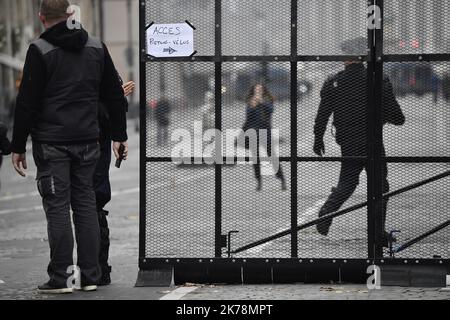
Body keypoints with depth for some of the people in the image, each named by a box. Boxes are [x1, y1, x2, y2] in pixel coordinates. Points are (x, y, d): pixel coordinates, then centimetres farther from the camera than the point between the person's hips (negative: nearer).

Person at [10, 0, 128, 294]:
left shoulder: (39, 51, -8)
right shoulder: (97, 48, 8)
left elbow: (27, 102, -9)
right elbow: (115, 95, 13)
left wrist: (18, 146, -5)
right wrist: (120, 135, 20)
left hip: (51, 143, -4)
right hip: (87, 141, 5)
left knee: (57, 207, -2)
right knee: (86, 204, 10)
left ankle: (61, 277, -3)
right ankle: (90, 276, 10)